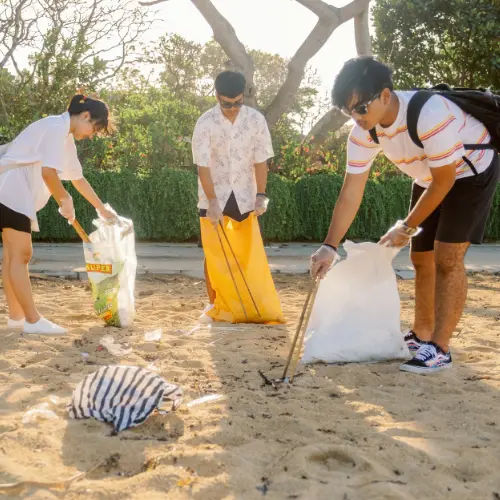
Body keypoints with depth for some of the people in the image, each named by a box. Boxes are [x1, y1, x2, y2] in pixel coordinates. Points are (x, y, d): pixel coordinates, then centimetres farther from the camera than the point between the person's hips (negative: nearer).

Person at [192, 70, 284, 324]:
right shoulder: (205, 123, -14)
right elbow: (203, 166, -15)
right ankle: (215, 305, 13)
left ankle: (257, 307, 12)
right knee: (215, 254, 2)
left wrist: (261, 195, -11)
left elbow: (260, 161, -4)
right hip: (214, 197, -1)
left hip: (244, 196, 1)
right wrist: (212, 202, -22)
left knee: (249, 254, 3)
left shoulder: (256, 120, -8)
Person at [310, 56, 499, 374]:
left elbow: (444, 181, -28)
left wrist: (406, 228, -19)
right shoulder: (363, 133, -18)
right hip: (430, 178, 7)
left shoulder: (430, 114, -39)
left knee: (447, 259, -14)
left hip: (471, 172, -7)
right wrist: (330, 246, -23)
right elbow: (351, 192, -16)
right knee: (422, 259, 10)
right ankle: (421, 335, 25)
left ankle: (440, 348, -6)